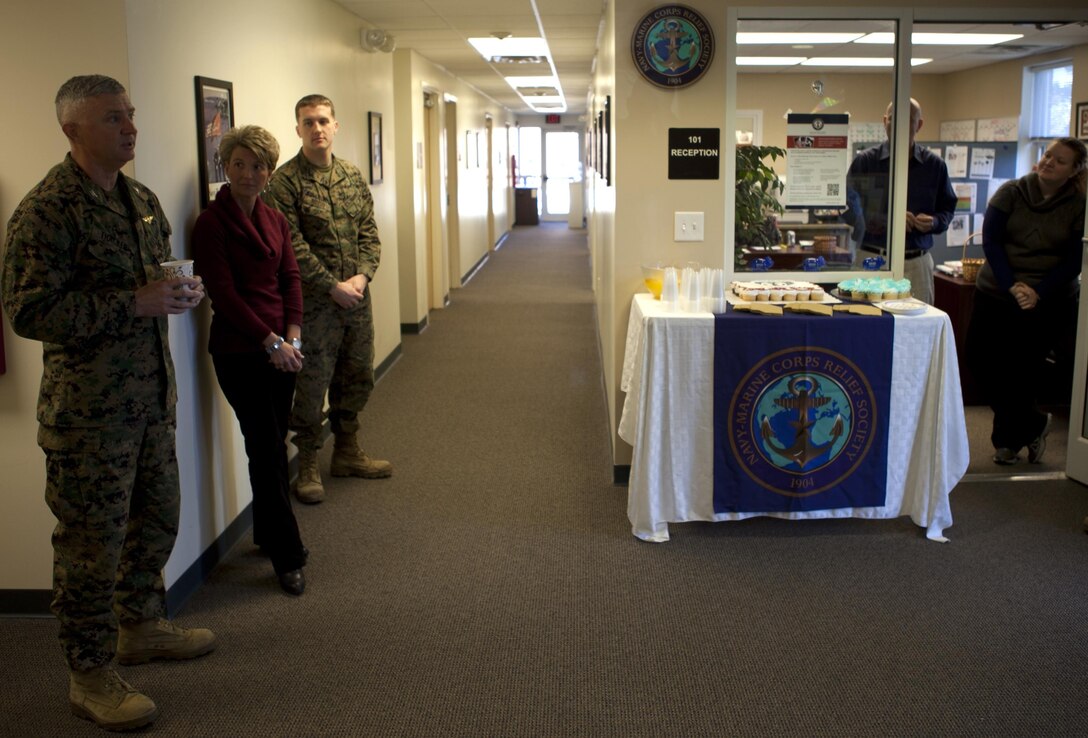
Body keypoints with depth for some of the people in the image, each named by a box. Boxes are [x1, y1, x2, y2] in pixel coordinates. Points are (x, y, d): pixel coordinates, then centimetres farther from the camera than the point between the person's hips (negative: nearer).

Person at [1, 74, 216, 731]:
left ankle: (141, 626, 39)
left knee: (157, 516, 18)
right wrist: (137, 303, -25)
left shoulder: (142, 200, 11)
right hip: (88, 411, -8)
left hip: (152, 395, 8)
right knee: (93, 541, 1)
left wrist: (182, 292, 1)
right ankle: (91, 676, 16)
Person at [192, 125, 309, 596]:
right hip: (239, 352, -6)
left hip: (281, 348, 6)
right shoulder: (212, 223, -9)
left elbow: (290, 278, 7)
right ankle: (287, 556, 4)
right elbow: (224, 293, -14)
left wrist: (293, 335, -7)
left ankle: (267, 535, 28)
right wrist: (271, 342, -15)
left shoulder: (275, 220, 10)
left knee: (273, 446, 12)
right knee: (266, 449, -3)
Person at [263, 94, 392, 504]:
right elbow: (293, 247, -15)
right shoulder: (285, 182, -10)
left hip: (356, 298, 6)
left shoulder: (352, 177, 9)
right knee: (311, 385, 1)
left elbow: (369, 234, 8)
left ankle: (347, 453, 32)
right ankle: (308, 466, 15)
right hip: (314, 303, -6)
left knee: (356, 378, 15)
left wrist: (362, 276, -9)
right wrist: (334, 286, -17)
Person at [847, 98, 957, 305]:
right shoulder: (864, 161, 2)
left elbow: (947, 209, 13)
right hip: (870, 259, -2)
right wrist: (887, 220, -15)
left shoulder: (934, 165, 8)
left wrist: (934, 222, -9)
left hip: (917, 262, 2)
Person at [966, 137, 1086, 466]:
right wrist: (1012, 286, -18)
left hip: (1049, 302, -1)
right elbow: (990, 241, -8)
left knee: (1023, 374, 4)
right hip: (995, 293, 1)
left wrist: (1038, 293, -18)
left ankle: (1006, 440, 26)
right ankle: (1033, 424, 19)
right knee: (981, 362, -1)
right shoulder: (1011, 193, -2)